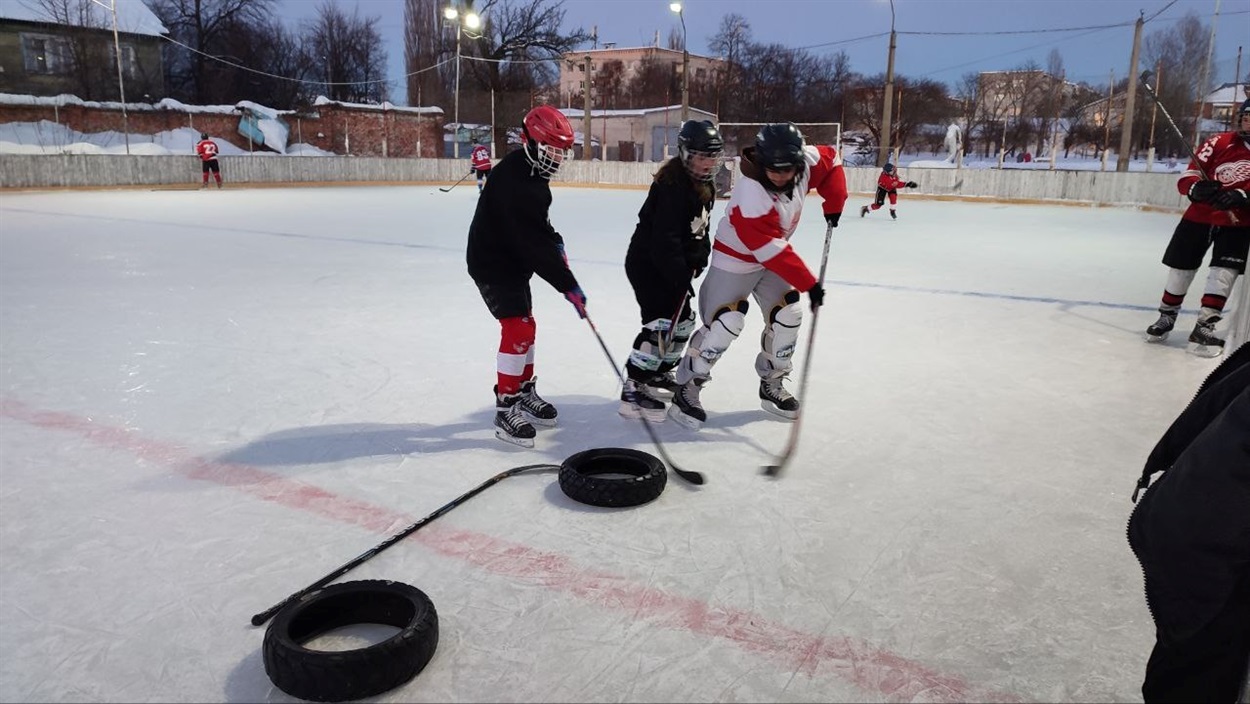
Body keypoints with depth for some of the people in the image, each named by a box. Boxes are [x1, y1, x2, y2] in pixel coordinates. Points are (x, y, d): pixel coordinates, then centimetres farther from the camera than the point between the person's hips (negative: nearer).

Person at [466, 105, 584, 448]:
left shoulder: (532, 174, 4)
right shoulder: (512, 181, -28)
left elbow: (537, 225, 20)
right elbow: (532, 244, -31)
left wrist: (555, 242, 3)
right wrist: (567, 284, -28)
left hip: (513, 262, 10)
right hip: (492, 265, -10)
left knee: (524, 326, 17)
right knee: (518, 329, -13)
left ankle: (524, 392, 32)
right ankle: (506, 409, -4)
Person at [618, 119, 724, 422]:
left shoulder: (704, 186, 8)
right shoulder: (672, 185, -24)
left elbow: (699, 228, 19)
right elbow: (664, 239, -28)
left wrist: (699, 258, 6)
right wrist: (680, 277, -26)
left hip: (674, 265, 10)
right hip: (646, 262, -10)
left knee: (683, 318, 15)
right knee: (661, 322, -17)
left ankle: (659, 374, 31)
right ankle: (633, 390, -13)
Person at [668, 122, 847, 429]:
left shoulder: (805, 162, -16)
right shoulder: (751, 196, -36)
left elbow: (831, 160, 7)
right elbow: (773, 251, -35)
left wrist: (834, 202, -3)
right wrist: (808, 283, -31)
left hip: (773, 256, 7)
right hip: (735, 257, -7)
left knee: (788, 315, 4)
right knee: (725, 322, -18)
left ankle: (772, 385, 21)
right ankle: (687, 388, -6)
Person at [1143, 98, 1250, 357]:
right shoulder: (1220, 143, -4)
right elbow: (1187, 177, -7)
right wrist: (1197, 188, -27)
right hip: (1200, 215, 1)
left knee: (1224, 272, -12)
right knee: (1181, 267, 8)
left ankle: (1205, 327, -7)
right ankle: (1166, 317, 26)